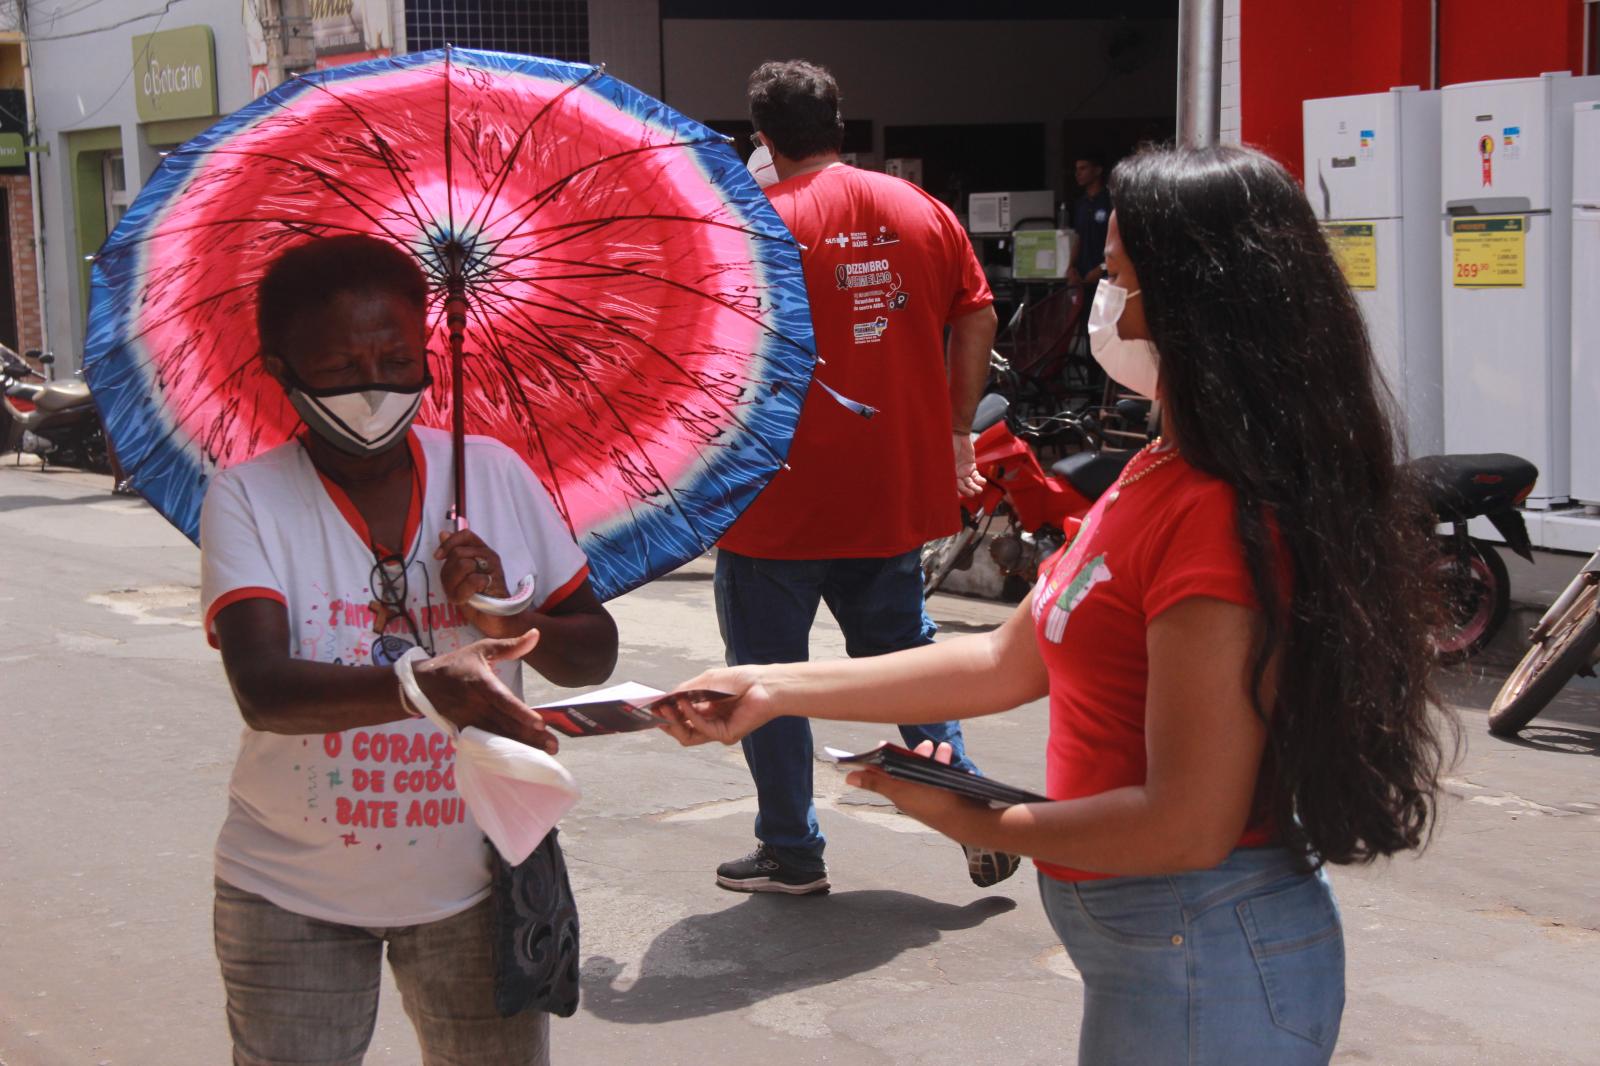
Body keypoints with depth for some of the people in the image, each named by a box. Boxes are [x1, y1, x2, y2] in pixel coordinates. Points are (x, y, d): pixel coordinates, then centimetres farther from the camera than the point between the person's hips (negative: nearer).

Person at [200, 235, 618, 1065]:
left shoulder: (493, 474, -1)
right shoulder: (249, 498, -10)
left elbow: (596, 654, 4)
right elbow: (262, 689, -26)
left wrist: (513, 623, -18)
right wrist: (421, 685, -43)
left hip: (474, 878, 2)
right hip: (294, 895, -2)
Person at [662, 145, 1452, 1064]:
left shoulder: (1215, 521, -25)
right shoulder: (1161, 479, 6)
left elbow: (1188, 827, -25)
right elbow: (1012, 660, 10)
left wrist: (976, 824, -13)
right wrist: (775, 689, 8)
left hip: (1200, 969, -9)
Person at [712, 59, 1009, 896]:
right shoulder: (921, 212, 4)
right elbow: (975, 321, 7)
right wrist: (957, 434, 15)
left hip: (778, 501, -5)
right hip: (893, 491, 5)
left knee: (766, 673, 9)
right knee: (904, 654, 19)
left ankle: (791, 852, 16)